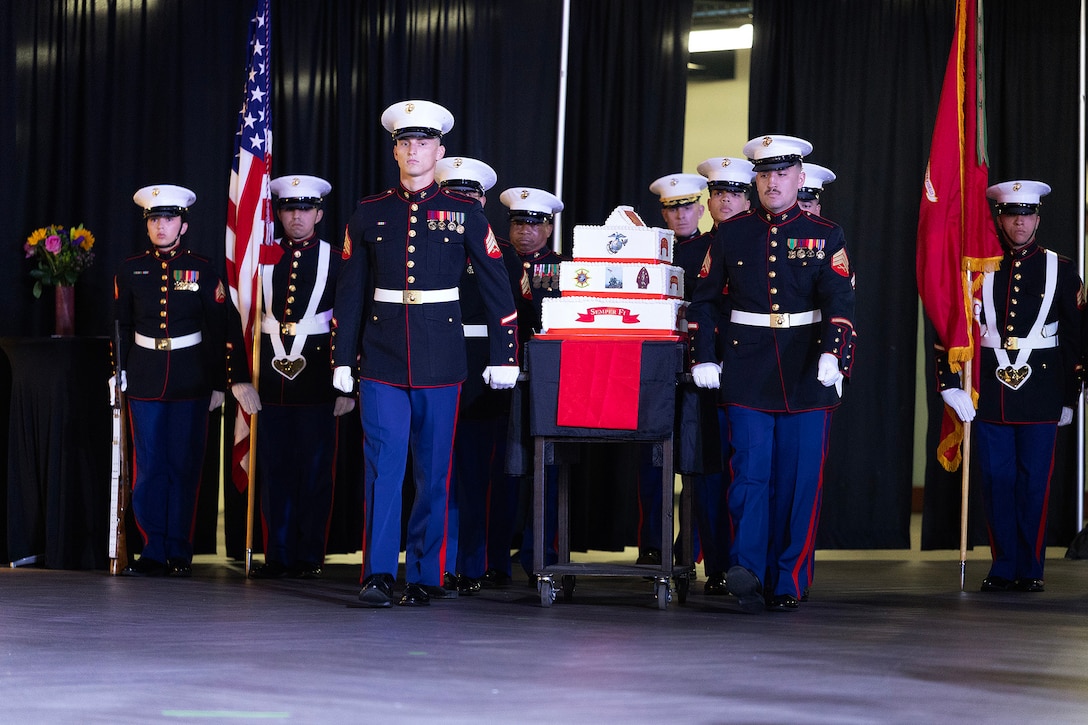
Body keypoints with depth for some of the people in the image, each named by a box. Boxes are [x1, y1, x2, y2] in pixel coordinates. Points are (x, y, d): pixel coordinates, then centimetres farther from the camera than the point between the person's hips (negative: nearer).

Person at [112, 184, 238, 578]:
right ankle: (154, 551, 6)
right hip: (145, 380, 1)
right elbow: (120, 327, 10)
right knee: (149, 467, 1)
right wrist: (117, 373, 3)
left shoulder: (203, 271, 3)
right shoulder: (130, 271, 7)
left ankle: (179, 552, 7)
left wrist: (218, 383, 0)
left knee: (184, 467, 1)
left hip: (191, 381, -1)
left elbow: (218, 332, 3)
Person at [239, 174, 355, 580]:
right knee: (274, 469, 4)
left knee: (315, 469, 1)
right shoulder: (263, 259, 8)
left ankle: (310, 557, 7)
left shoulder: (335, 262, 3)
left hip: (317, 376, -2)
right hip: (272, 375, 2)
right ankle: (278, 556, 11)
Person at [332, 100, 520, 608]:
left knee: (433, 471, 4)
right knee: (384, 465, -8)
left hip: (440, 361, 0)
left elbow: (497, 288, 6)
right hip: (382, 359, 0)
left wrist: (504, 356, 2)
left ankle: (425, 576, 12)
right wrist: (342, 358, 6)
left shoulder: (464, 213, 4)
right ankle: (378, 575, -6)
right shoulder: (369, 215, 8)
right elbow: (349, 293, 11)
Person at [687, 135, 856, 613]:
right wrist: (704, 359, 1)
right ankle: (746, 569, -15)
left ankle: (787, 582, 9)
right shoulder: (730, 235, 8)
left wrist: (833, 355, -21)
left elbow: (839, 303, -5)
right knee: (750, 473, -9)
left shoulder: (826, 237, 5)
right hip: (747, 375, 0)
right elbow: (705, 301, 11)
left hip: (806, 377, 0)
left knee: (799, 481, 2)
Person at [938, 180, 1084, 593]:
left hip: (1041, 394, -1)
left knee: (1034, 482, 1)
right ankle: (1003, 568, 11)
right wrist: (950, 383, -7)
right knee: (997, 481, 3)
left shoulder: (1060, 271, 5)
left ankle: (1030, 570, 9)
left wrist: (1070, 397, 5)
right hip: (990, 392, 1)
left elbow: (1075, 337, 7)